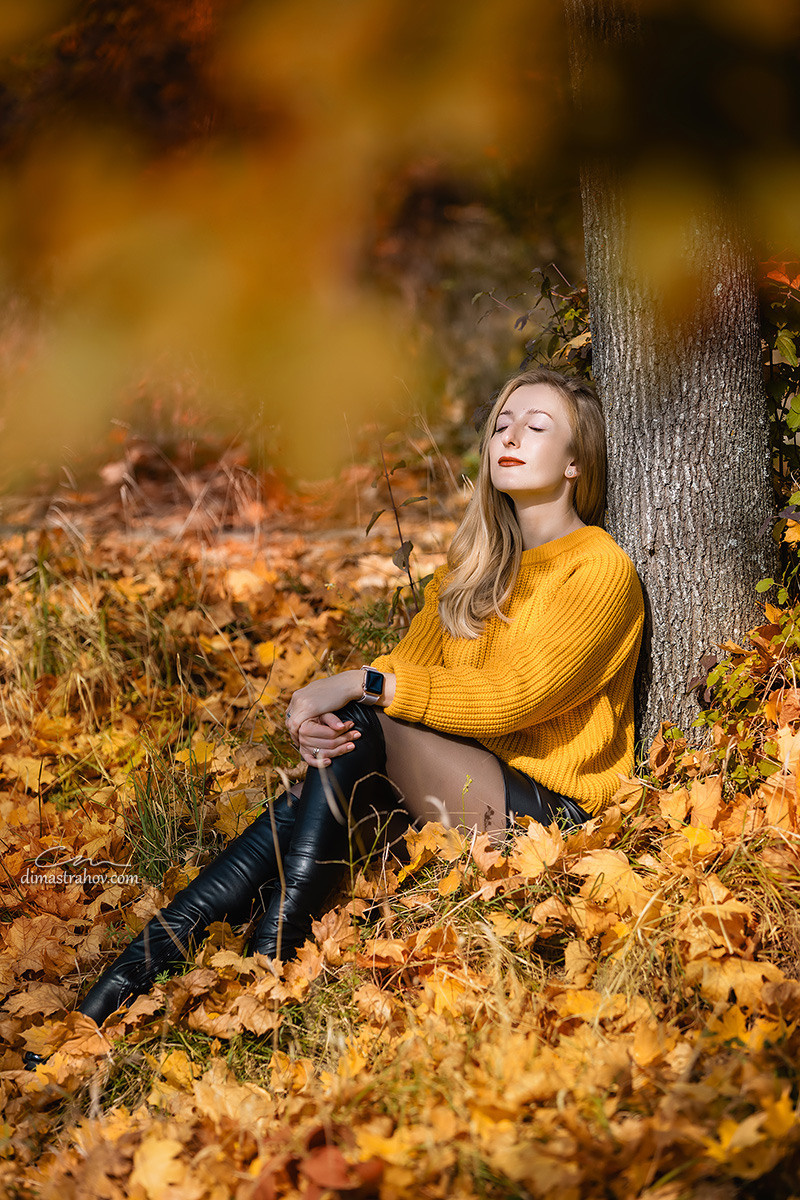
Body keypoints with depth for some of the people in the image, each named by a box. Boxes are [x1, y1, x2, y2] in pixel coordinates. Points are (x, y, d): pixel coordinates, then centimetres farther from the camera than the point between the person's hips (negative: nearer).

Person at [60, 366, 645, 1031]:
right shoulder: (475, 565, 16)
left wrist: (358, 686, -20)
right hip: (465, 788, 6)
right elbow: (407, 665, 6)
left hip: (551, 809, -6)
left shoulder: (601, 570, -6)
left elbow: (510, 697, -18)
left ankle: (260, 976, -28)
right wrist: (324, 711, -16)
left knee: (362, 731, -24)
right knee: (344, 740, -21)